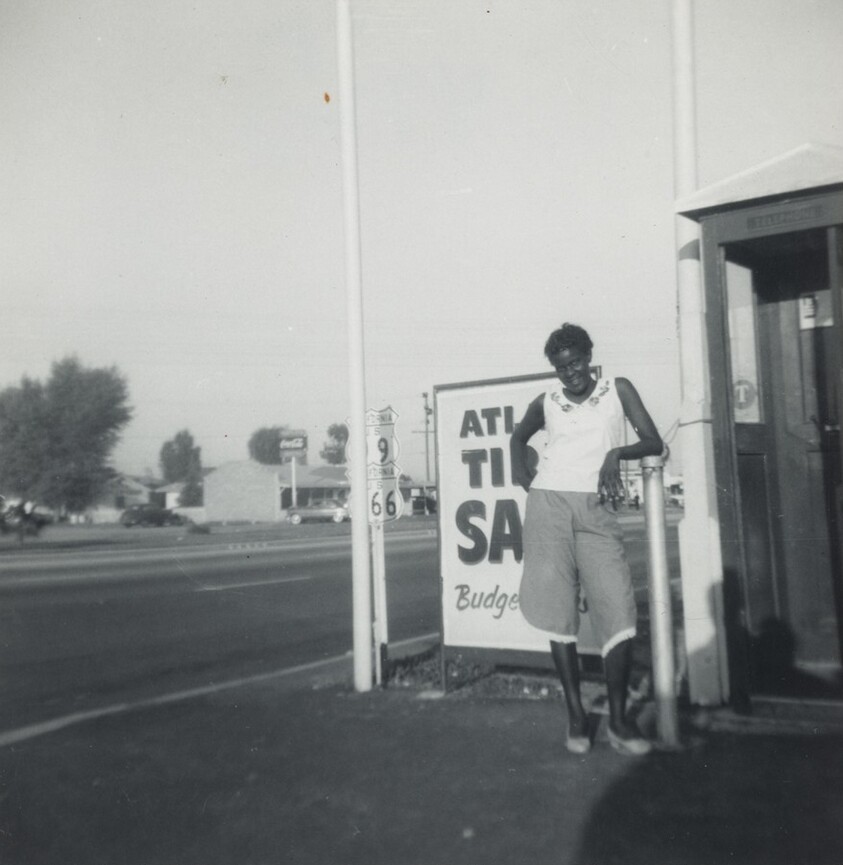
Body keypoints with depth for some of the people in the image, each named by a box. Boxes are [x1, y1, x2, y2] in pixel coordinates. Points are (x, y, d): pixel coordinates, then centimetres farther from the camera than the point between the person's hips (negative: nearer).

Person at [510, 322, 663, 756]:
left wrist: (616, 452, -16)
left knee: (617, 613, -11)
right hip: (548, 504, 2)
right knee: (559, 613, -1)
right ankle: (576, 715, 8)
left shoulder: (618, 389, 8)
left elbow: (654, 442, 2)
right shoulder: (546, 401, 13)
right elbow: (519, 435, 31)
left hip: (597, 510, -1)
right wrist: (520, 470, 13)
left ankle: (619, 721, -2)